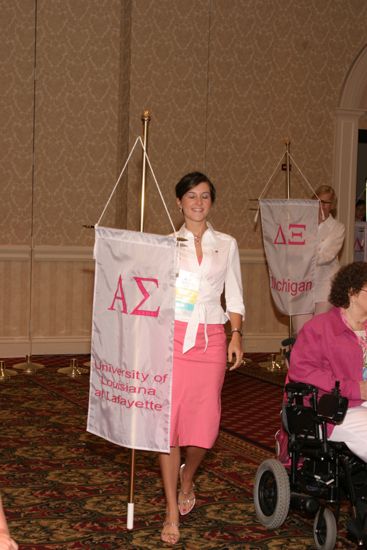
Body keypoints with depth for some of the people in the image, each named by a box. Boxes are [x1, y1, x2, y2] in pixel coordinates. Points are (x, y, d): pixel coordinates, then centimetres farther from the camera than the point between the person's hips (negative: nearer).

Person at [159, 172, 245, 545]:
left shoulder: (227, 245, 12)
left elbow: (235, 296, 12)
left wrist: (236, 335, 1)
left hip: (211, 338, 2)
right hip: (173, 335, -1)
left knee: (204, 422, 2)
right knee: (169, 419, -5)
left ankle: (187, 479, 34)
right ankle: (172, 511, 3)